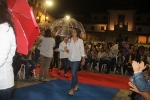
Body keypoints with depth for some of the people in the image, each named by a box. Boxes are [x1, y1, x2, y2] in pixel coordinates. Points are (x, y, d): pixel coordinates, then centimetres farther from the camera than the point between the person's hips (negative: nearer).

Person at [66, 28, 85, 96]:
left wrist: (83, 60, 0)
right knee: (74, 73, 17)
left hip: (77, 59, -4)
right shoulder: (69, 40, 2)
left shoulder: (80, 41, -5)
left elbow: (82, 50, -2)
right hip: (70, 58, 4)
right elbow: (68, 49, 5)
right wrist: (66, 49, -19)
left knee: (73, 73, -10)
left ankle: (72, 89, -4)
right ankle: (76, 84, 37)